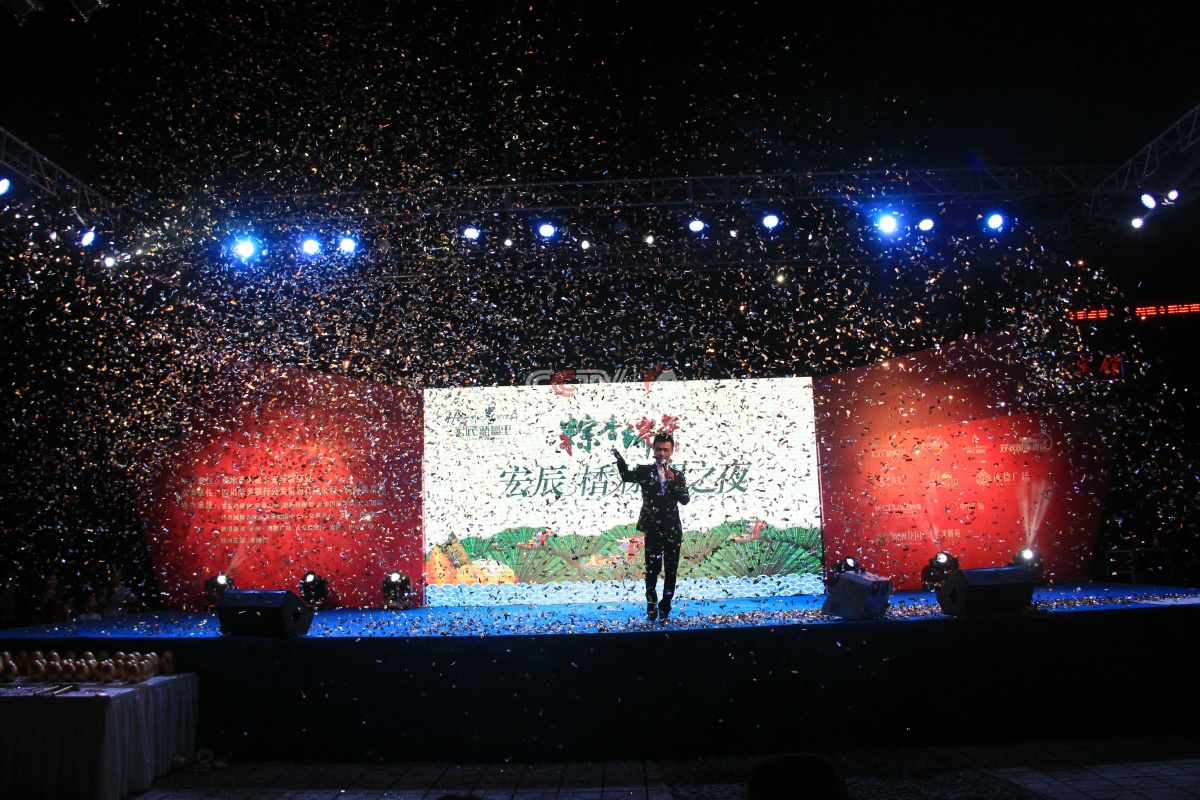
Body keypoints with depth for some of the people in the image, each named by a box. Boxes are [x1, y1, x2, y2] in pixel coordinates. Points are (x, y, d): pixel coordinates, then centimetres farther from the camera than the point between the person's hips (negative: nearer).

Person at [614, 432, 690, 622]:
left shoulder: (677, 475, 6)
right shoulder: (644, 470, 2)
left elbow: (685, 499, -4)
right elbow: (626, 476, -12)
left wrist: (673, 481, -16)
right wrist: (619, 457, -24)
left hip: (673, 530, 2)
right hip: (653, 529, -2)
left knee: (671, 570, 6)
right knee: (652, 569, -1)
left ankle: (665, 607, 16)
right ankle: (651, 607, 13)